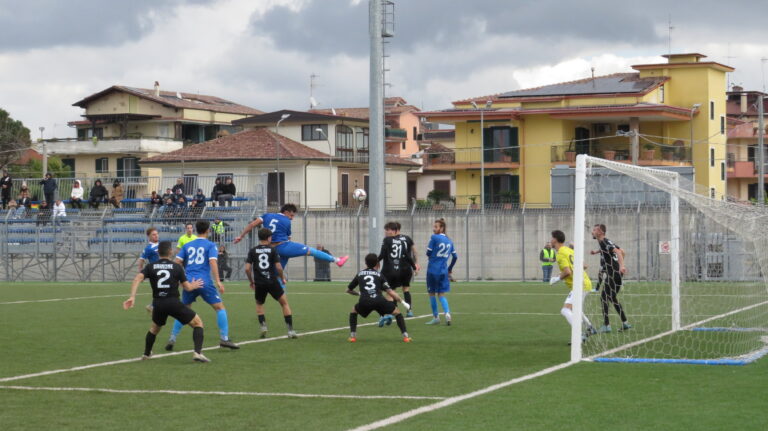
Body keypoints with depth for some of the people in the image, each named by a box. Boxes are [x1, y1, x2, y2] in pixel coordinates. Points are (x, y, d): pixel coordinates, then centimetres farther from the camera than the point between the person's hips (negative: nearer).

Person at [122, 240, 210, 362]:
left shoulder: (150, 267, 7)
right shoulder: (177, 267, 3)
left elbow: (137, 279, -10)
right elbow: (187, 287, 4)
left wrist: (132, 297, -16)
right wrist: (194, 285, 26)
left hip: (158, 304, 3)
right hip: (174, 302, -3)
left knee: (154, 328, 33)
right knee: (198, 323, 9)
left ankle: (146, 354, 42)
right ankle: (197, 353, -9)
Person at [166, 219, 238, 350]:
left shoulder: (187, 245, 15)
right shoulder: (210, 245, 3)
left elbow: (177, 262, 8)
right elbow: (213, 262, -11)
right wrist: (218, 281, -14)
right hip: (205, 282, -4)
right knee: (220, 307, 4)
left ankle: (172, 339, 11)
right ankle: (224, 338, -4)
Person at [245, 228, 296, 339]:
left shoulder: (252, 251, 4)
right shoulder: (272, 250, -1)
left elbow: (247, 268, -1)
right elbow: (278, 267, -7)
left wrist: (251, 282, 13)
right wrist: (282, 278, 11)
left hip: (259, 283, 2)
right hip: (272, 282, -2)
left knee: (259, 304, 26)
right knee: (284, 303, 9)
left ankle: (262, 325, 6)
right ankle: (290, 330, 0)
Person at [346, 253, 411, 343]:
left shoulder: (359, 274, 25)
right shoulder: (379, 275, 19)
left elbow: (348, 290, 36)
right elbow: (390, 292, 9)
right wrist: (403, 302, 16)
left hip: (364, 302, 1)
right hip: (379, 301, -1)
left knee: (353, 311, 32)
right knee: (397, 312, 20)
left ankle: (352, 336, 19)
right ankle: (405, 336, 7)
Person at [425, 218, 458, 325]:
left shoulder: (434, 238, -10)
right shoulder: (449, 241, 8)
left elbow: (428, 253, -7)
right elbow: (455, 256, 13)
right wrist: (450, 269, 24)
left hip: (433, 270, -5)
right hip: (443, 271, 5)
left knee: (432, 293, 9)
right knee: (441, 294, 10)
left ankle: (436, 317, 12)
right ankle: (447, 313, -13)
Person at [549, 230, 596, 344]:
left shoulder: (561, 254, -13)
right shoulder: (570, 250, 15)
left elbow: (567, 271, -23)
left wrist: (557, 279, -6)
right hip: (586, 283, 10)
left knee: (565, 310, -21)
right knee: (573, 309, 32)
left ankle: (579, 336, -34)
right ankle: (590, 328, 43)